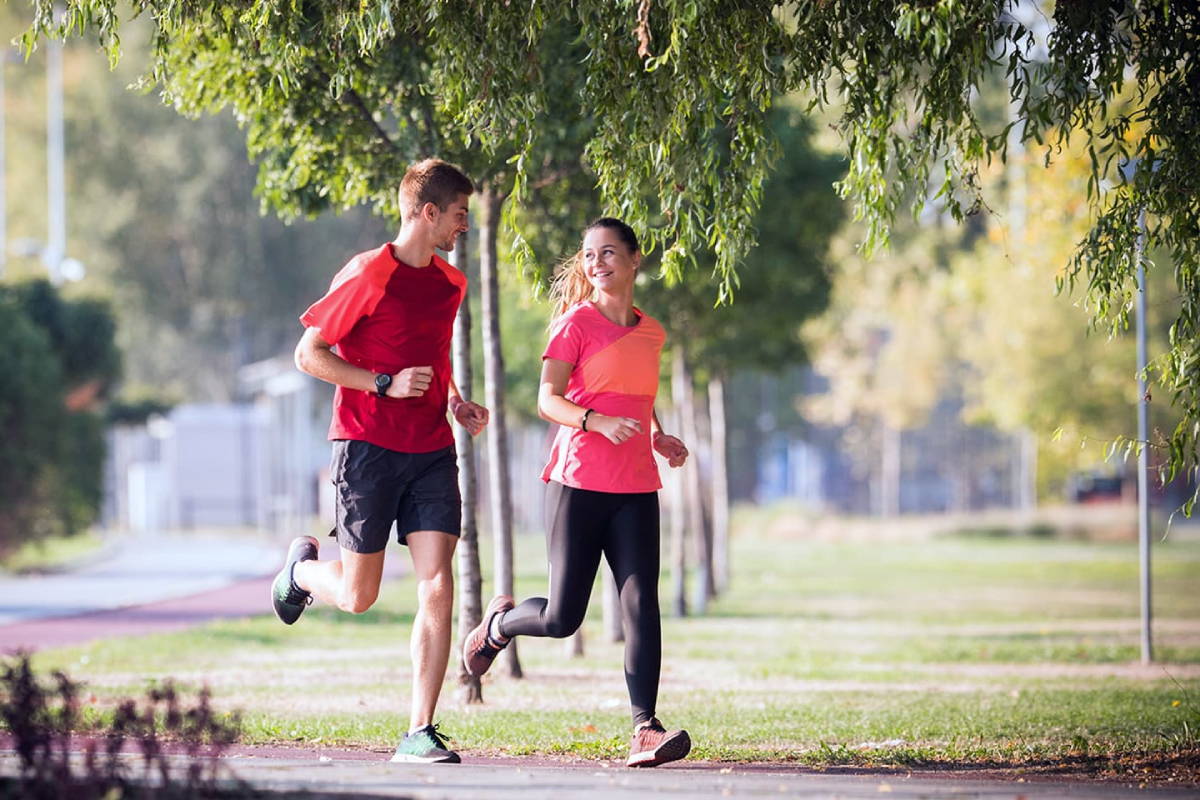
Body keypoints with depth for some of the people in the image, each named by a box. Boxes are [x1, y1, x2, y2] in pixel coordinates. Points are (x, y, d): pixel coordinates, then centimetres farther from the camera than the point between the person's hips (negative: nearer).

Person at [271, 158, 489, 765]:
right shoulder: (368, 275, -10)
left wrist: (457, 403, 11)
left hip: (431, 452, 5)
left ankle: (420, 733, -6)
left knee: (436, 588, -9)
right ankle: (302, 568, 39)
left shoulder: (450, 284, 12)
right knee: (358, 596, 2)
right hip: (368, 447, -5)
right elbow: (308, 355, -10)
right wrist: (385, 385, -18)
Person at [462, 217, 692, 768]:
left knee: (642, 605, -11)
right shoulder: (577, 323, -3)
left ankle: (644, 732, -15)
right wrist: (599, 422, -28)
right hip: (579, 483, -4)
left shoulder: (651, 333, 14)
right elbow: (548, 400, -11)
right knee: (562, 619, -3)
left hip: (636, 490, 4)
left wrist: (658, 438, 12)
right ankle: (500, 623, 30)